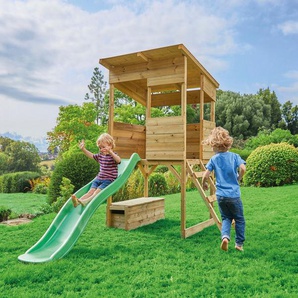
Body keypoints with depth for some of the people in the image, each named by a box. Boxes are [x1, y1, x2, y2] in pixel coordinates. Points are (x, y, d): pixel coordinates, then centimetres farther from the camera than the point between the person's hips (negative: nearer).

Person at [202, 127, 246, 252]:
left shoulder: (214, 159, -2)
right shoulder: (235, 156, -3)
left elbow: (205, 176, -7)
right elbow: (243, 168, -17)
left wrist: (204, 184, 13)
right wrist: (238, 179, 2)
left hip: (220, 195, 1)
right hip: (234, 194, -1)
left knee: (226, 218, 18)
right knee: (239, 219, 16)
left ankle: (225, 236, -6)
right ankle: (239, 243, 22)